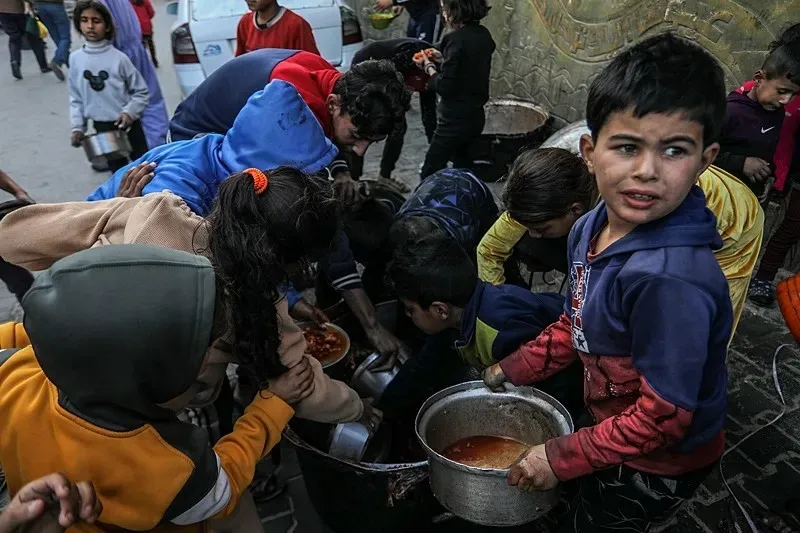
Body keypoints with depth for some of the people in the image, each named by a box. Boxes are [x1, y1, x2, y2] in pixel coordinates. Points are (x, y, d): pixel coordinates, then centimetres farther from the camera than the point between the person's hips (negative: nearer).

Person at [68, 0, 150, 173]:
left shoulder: (118, 57, -11)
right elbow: (76, 98, 6)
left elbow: (142, 92, -4)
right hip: (101, 127, 3)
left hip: (127, 124, -3)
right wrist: (78, 126, 0)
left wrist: (129, 112, -17)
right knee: (118, 172, 13)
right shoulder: (76, 58, -2)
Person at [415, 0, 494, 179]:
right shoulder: (483, 35, 3)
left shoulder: (456, 39, -21)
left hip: (456, 120, -9)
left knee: (430, 173, 1)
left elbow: (444, 87, -21)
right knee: (461, 158, 30)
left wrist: (429, 67, -4)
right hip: (475, 116, 9)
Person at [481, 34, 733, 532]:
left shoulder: (673, 279, -37)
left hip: (658, 466, -6)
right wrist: (515, 369, 6)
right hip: (613, 421, 7)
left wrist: (563, 456, -20)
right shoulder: (592, 229, -11)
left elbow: (662, 417, -29)